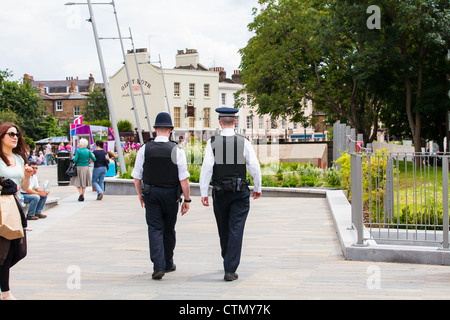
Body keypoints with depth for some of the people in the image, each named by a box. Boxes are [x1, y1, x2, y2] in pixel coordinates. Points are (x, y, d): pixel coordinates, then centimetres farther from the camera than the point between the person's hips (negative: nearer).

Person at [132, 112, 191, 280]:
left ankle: (158, 266, -13)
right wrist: (187, 200, -4)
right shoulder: (177, 150, -9)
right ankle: (168, 263, 30)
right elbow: (184, 179, -11)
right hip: (170, 194, 0)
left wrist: (140, 194, 17)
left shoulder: (145, 149, -4)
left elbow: (136, 176, 2)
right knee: (169, 229, 15)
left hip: (150, 193, 0)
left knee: (155, 229, 0)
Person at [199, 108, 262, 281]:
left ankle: (229, 262, 36)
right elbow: (254, 167, -4)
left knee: (224, 229, 17)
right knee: (236, 230, -2)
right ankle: (230, 270, -8)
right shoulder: (244, 142, -4)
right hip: (240, 193, -1)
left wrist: (204, 193, -7)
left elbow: (207, 167, -11)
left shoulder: (212, 142, -5)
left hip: (220, 193, 1)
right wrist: (257, 188, 11)